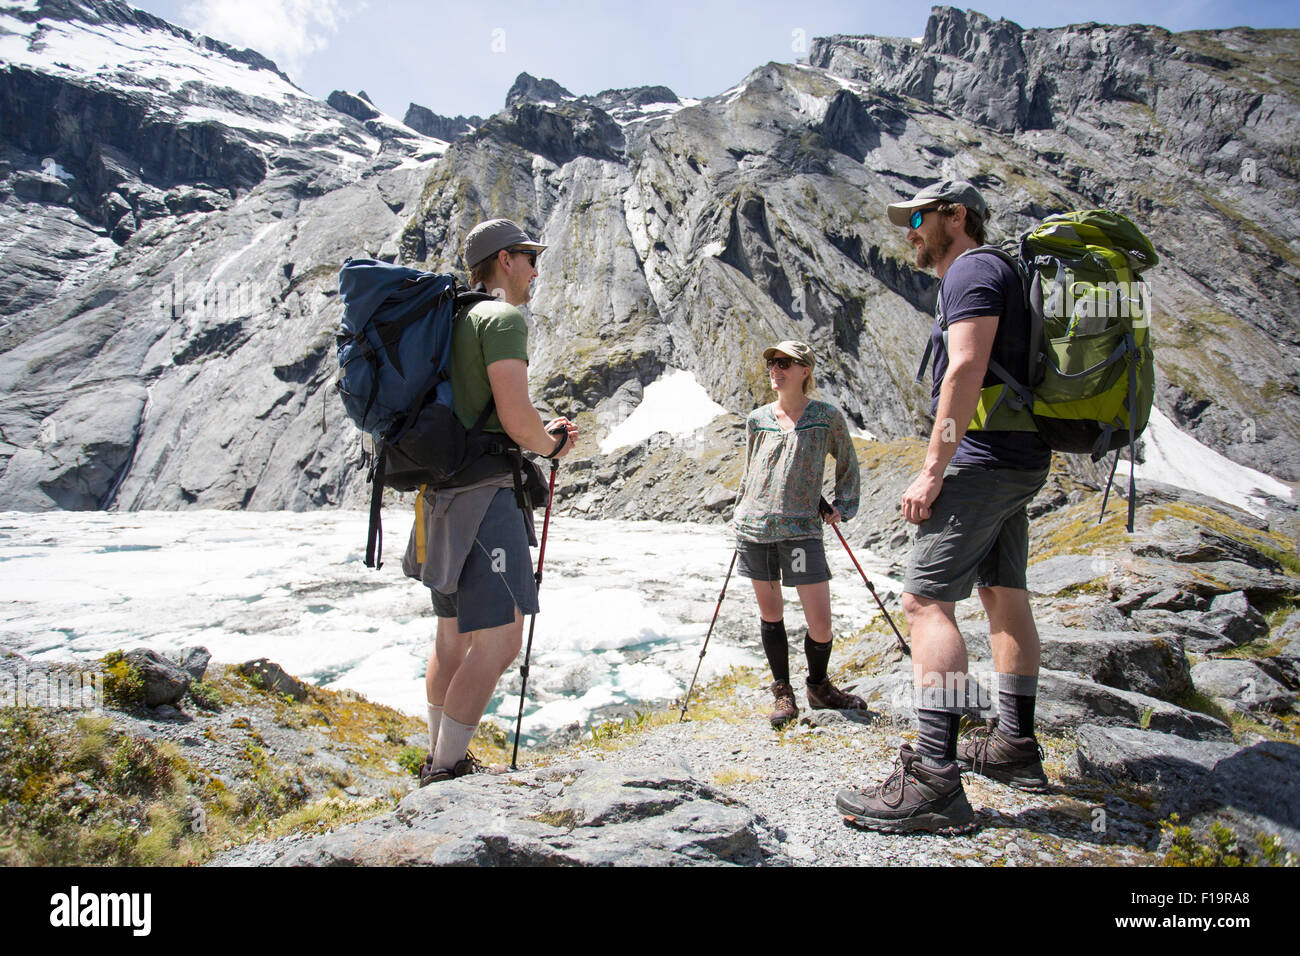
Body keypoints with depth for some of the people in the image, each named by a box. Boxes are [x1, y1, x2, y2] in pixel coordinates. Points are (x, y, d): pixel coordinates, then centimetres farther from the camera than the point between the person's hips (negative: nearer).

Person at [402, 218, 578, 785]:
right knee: (499, 642, -8)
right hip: (485, 491, -10)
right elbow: (517, 418, -20)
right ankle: (446, 773, -3)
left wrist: (542, 434, 18)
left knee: (454, 638, 16)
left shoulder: (456, 321, 21)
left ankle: (440, 762, 27)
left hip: (444, 495, 10)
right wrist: (550, 446, 1)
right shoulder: (503, 318, -8)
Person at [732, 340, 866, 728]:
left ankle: (819, 687, 23)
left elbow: (847, 464, 14)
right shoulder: (757, 419, 7)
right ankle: (783, 693, 23)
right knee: (770, 614, 8)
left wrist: (843, 507, 7)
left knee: (820, 623, -4)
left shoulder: (827, 416, 0)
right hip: (754, 528, 2)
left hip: (801, 528, -2)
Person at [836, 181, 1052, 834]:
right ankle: (1017, 746, 25)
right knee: (1004, 596, 15)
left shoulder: (971, 270, -7)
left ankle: (935, 781, -18)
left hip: (982, 462, -11)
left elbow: (966, 371, -21)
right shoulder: (997, 275, 25)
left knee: (926, 599, -16)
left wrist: (932, 470, -23)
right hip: (1019, 462, 11)